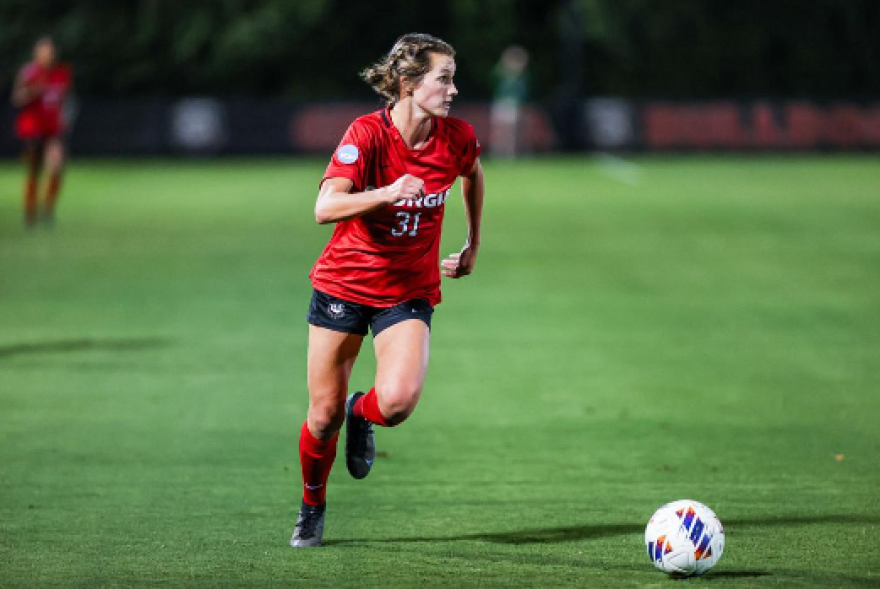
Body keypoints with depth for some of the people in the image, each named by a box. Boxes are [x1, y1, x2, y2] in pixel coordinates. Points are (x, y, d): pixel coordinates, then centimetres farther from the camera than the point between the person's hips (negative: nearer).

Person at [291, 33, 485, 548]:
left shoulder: (457, 138, -6)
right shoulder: (367, 134, -18)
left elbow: (473, 174, 19)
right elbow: (325, 207, -29)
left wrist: (474, 245, 22)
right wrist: (388, 193, -42)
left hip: (409, 290, 2)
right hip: (343, 283, -2)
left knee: (399, 399, -23)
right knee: (324, 415, 3)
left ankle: (363, 416, 14)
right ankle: (312, 507, 31)